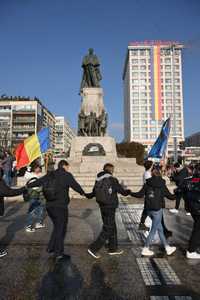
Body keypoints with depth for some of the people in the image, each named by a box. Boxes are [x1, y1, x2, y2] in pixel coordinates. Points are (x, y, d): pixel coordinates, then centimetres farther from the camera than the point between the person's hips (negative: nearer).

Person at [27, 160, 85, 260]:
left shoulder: (49, 175, 8)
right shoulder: (67, 175, -8)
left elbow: (38, 182, 11)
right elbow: (76, 186, -2)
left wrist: (27, 186, 25)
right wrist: (83, 193, 15)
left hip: (49, 206, 6)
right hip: (60, 206, -6)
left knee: (57, 227, 21)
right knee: (61, 229, 7)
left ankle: (51, 248, 27)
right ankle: (58, 252, 14)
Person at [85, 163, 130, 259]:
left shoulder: (98, 180, 1)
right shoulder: (112, 180, -17)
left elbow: (93, 193, 9)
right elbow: (122, 191, -9)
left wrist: (86, 195, 31)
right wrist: (128, 191, 15)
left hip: (102, 207, 8)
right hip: (110, 208, -7)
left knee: (112, 227, 20)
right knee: (107, 230, 3)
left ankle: (113, 248, 31)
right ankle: (93, 248, 4)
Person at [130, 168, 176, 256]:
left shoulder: (147, 184, 0)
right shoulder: (162, 185, -7)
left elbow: (140, 195, -4)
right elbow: (169, 196, -2)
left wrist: (131, 193, 10)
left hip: (149, 209, 5)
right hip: (157, 210, -4)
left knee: (160, 228, 17)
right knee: (153, 230, 7)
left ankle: (167, 248, 29)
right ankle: (145, 249, 12)